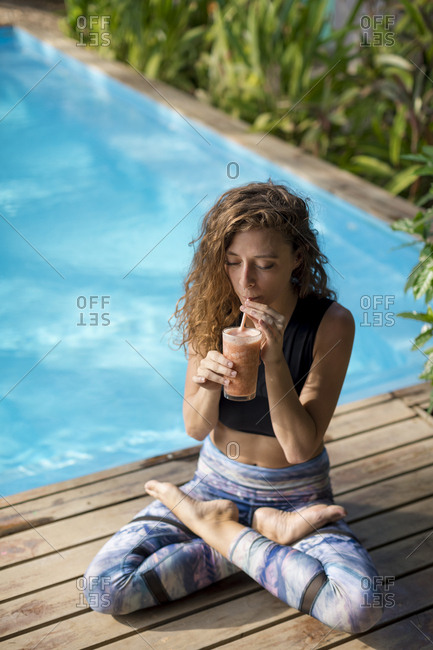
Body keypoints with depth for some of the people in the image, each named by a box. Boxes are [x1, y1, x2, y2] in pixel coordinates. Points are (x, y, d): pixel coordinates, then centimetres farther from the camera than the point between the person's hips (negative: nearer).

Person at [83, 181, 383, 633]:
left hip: (296, 493, -2)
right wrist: (209, 383, -27)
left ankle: (224, 532, -7)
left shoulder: (331, 323, -17)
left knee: (360, 608, -30)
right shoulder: (213, 308, -8)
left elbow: (300, 448, -19)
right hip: (217, 482, 2)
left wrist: (274, 362, -32)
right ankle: (263, 531, -4)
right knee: (103, 588, -18)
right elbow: (195, 427, -5)